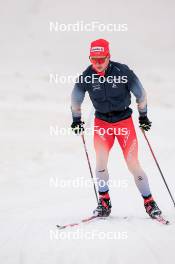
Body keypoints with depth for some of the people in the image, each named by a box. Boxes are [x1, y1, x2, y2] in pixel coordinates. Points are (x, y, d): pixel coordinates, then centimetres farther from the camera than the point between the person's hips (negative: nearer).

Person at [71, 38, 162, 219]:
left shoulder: (122, 71, -17)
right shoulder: (87, 76, -12)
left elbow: (140, 93, -1)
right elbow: (75, 99, 8)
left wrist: (143, 116, 7)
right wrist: (76, 119, 15)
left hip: (124, 120, -2)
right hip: (101, 121, 2)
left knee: (133, 163, -6)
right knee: (101, 160, -14)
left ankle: (149, 202, 6)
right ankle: (104, 201, 0)